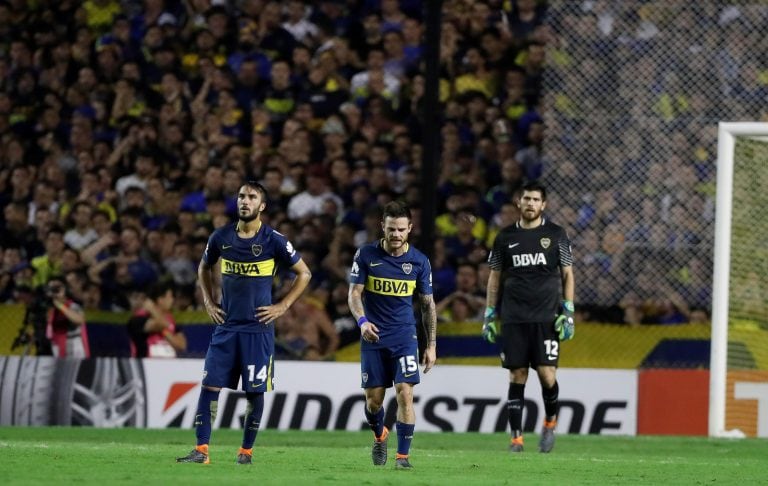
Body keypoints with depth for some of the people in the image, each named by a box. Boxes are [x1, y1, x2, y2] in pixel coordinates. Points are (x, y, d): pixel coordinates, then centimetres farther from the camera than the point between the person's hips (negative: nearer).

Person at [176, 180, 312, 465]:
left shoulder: (273, 241, -6)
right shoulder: (221, 237, 4)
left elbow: (304, 273, 3)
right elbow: (204, 268, 23)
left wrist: (282, 306, -3)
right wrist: (208, 301, 12)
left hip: (258, 327, -3)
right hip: (226, 325, 3)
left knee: (255, 391, 1)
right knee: (210, 386, -4)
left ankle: (246, 451, 13)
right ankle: (201, 450, -4)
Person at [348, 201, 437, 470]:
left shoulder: (419, 261, -1)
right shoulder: (366, 255, -4)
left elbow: (428, 304, 7)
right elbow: (354, 293, -4)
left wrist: (431, 345, 4)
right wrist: (362, 321, -24)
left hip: (404, 337, 0)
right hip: (373, 337, 0)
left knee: (405, 393, -14)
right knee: (374, 398, 5)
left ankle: (403, 455, -7)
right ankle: (379, 436, 36)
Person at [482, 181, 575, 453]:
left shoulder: (556, 235, 5)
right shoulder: (506, 237, 9)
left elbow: (567, 275, 7)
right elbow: (494, 278, 14)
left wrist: (568, 312, -2)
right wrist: (489, 316, 9)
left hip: (546, 318, -1)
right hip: (513, 319, 1)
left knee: (547, 374, -8)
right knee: (517, 376, -1)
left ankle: (550, 421, 18)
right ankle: (516, 436, 3)